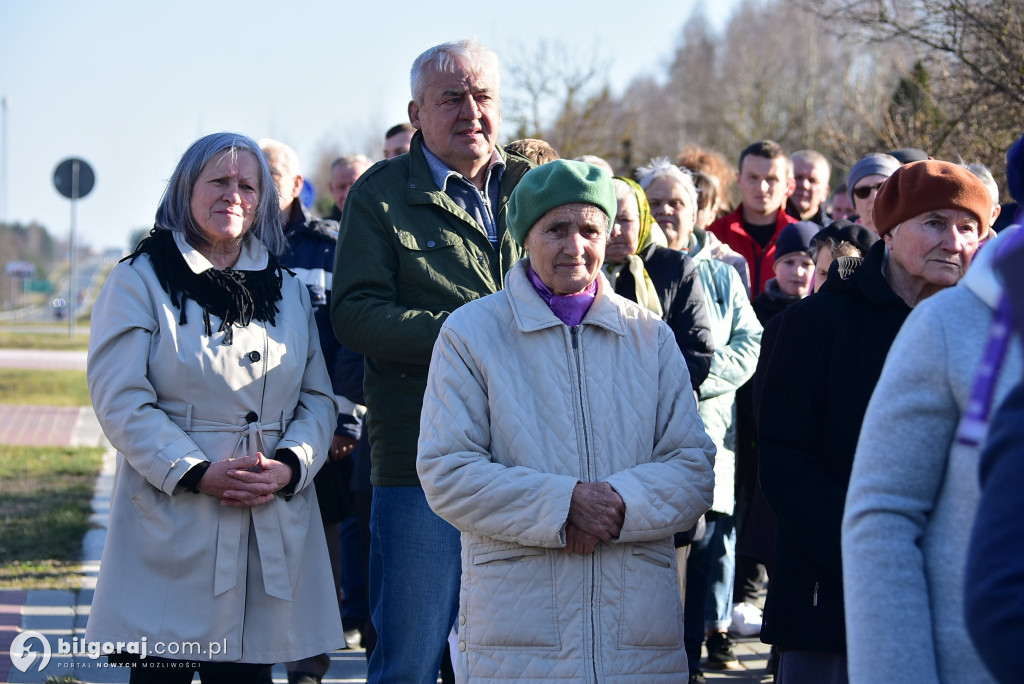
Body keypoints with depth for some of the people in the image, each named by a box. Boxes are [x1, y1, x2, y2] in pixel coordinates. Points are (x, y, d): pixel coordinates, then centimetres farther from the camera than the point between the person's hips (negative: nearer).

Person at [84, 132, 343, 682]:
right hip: (172, 525, -4)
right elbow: (120, 399, -8)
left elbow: (318, 399, 12)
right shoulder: (140, 281, 2)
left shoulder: (289, 291, 17)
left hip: (272, 528, 4)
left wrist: (289, 465, -8)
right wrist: (197, 472, -17)